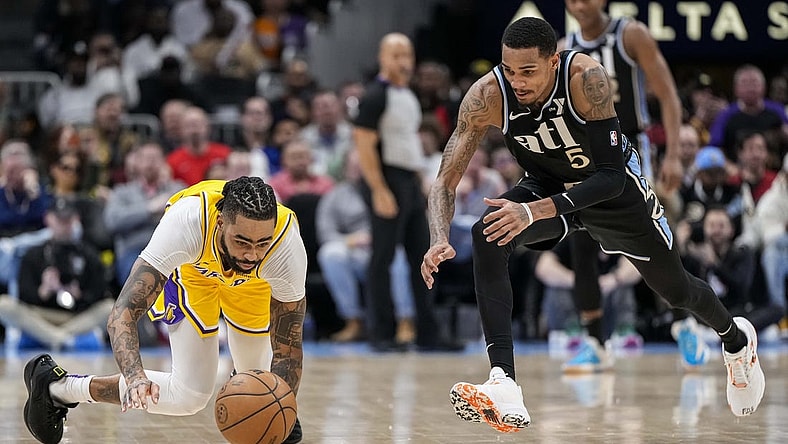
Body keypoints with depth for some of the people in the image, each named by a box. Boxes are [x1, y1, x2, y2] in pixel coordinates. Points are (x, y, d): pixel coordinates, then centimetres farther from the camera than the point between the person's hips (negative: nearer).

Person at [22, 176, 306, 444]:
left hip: (253, 282, 2)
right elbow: (123, 313, -47)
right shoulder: (186, 222, -46)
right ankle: (58, 387, 5)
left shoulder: (288, 245, -40)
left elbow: (287, 347, -30)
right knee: (190, 395, -12)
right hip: (191, 268, -2)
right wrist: (135, 376, -65)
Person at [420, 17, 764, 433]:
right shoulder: (487, 95, -30)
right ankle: (503, 386, -36)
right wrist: (439, 240, -46)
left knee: (676, 290, 16)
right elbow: (446, 180, -26)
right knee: (487, 236, -31)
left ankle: (736, 339, 53)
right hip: (547, 185, 2)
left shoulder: (587, 78, -38)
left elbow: (611, 175, -38)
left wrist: (535, 211, -49)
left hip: (613, 185, -1)